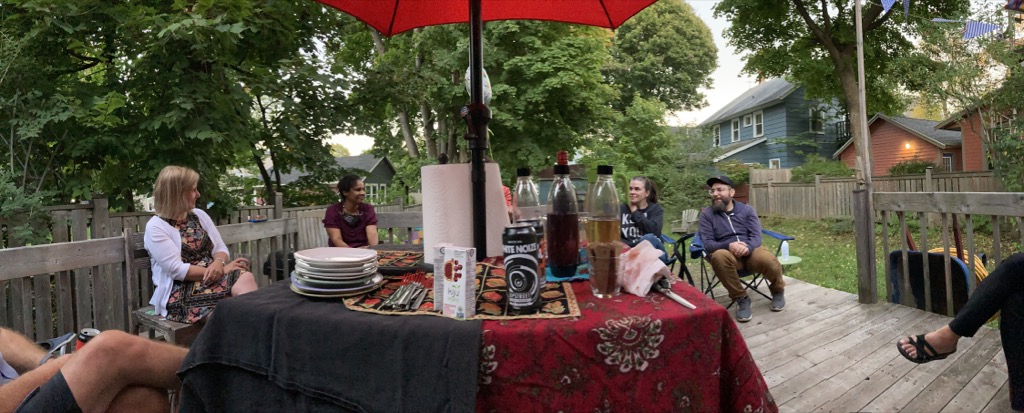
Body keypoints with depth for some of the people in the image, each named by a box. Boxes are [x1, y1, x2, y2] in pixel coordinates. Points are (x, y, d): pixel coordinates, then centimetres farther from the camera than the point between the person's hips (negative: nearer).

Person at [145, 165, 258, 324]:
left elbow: (220, 248, 11)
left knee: (245, 278, -31)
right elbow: (177, 270, -14)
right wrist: (222, 270, -16)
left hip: (213, 277, 5)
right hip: (181, 290, -4)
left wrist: (219, 263, -14)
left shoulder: (199, 215, 12)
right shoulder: (155, 227, -5)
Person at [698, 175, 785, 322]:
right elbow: (707, 244, -4)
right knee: (719, 256, -38)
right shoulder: (706, 214, 6)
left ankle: (778, 291, 5)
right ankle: (741, 298, -18)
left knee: (768, 260, -33)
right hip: (727, 253, -1)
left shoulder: (747, 209, 10)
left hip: (750, 250, 1)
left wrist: (747, 247, -25)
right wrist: (728, 246, -25)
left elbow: (756, 236, 0)